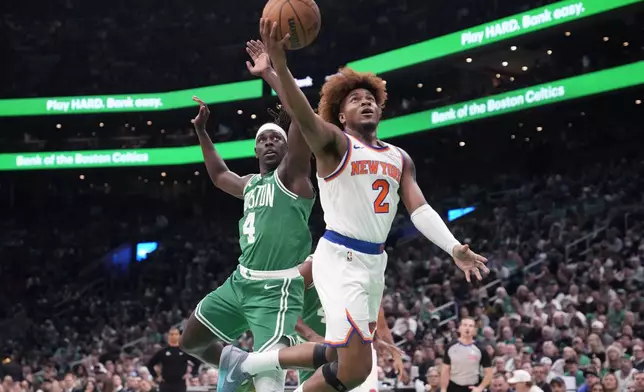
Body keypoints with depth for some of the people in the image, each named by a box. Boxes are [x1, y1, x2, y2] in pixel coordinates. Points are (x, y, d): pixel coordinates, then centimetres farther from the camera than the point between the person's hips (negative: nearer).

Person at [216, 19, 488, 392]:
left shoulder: (399, 159, 16)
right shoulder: (334, 143, -5)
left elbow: (420, 209, 7)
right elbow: (304, 116, -25)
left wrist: (454, 248, -10)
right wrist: (280, 65, -44)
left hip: (375, 262, 8)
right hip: (340, 259, -8)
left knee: (338, 355, 16)